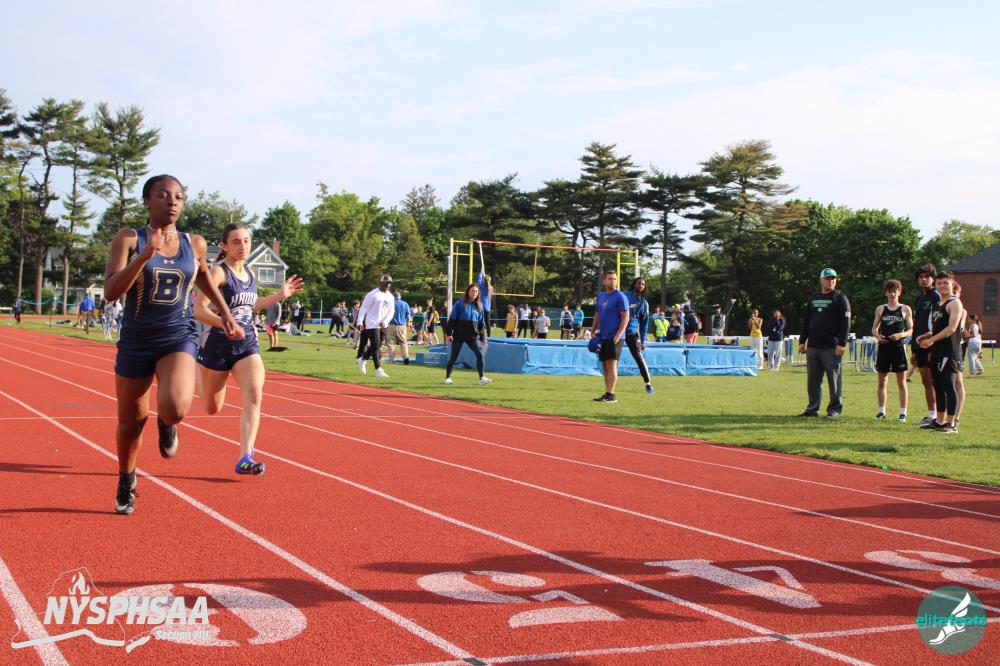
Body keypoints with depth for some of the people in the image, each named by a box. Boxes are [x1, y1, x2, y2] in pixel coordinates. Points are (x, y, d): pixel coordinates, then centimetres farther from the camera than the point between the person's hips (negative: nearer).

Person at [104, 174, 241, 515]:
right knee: (130, 422, 11)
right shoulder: (129, 239, -6)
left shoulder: (194, 244, 2)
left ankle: (166, 423, 12)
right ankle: (126, 481, 40)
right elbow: (110, 291, -16)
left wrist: (226, 315, 19)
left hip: (180, 337, 0)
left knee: (175, 408, -27)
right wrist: (145, 255, -25)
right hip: (136, 341, 0)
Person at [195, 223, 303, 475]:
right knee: (212, 408, 14)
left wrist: (280, 295, 19)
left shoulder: (249, 274, 9)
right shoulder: (218, 272, -12)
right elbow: (199, 310, -20)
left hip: (247, 344, 5)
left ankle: (245, 459, -20)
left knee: (254, 397, -19)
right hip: (218, 344, -5)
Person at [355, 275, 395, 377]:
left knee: (377, 346, 10)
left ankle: (362, 359, 33)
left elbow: (391, 311, 10)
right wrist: (360, 322, -18)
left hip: (382, 325, 7)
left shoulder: (390, 297, 11)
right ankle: (378, 370, -8)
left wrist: (385, 322, -7)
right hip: (371, 324, -7)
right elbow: (363, 308, -10)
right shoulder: (372, 294, -8)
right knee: (375, 346, -9)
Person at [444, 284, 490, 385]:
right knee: (453, 357, 2)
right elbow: (452, 319, -5)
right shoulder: (460, 303, -4)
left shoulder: (478, 305, 9)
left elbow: (481, 323, 15)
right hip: (458, 335, -3)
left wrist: (482, 337, 13)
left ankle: (482, 377, 0)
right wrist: (448, 333, -10)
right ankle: (447, 378, 14)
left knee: (479, 354, -8)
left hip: (473, 336, 3)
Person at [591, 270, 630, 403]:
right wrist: (592, 333, 14)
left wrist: (618, 335, -19)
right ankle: (607, 394, 15)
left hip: (614, 337, -7)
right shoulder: (600, 296, 14)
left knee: (612, 364, -12)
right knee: (605, 366, 9)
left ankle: (610, 395, -15)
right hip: (602, 337, 7)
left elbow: (625, 317, -11)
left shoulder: (620, 296, -7)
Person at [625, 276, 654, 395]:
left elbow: (644, 323, 13)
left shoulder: (644, 303, 9)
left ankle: (648, 384, 2)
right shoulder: (624, 296, 0)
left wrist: (643, 341, 9)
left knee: (639, 358, -6)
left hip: (632, 333, 2)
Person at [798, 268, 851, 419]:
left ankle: (835, 409, 5)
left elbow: (846, 322, -7)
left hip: (831, 348, -5)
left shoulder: (840, 298, 0)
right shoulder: (814, 298, 16)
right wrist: (802, 341, 13)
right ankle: (812, 408, 15)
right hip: (813, 346, 5)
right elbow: (806, 320, 20)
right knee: (813, 380, 8)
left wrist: (842, 343, -15)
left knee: (834, 379, -2)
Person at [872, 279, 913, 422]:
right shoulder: (880, 309, 10)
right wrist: (877, 336, -9)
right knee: (882, 380, 5)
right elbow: (874, 328, 13)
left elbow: (911, 330, 4)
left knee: (901, 382, 1)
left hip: (898, 347, -2)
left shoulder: (905, 309, 5)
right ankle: (881, 411, 13)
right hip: (883, 347, 2)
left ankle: (903, 413, 5)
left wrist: (901, 335, -15)